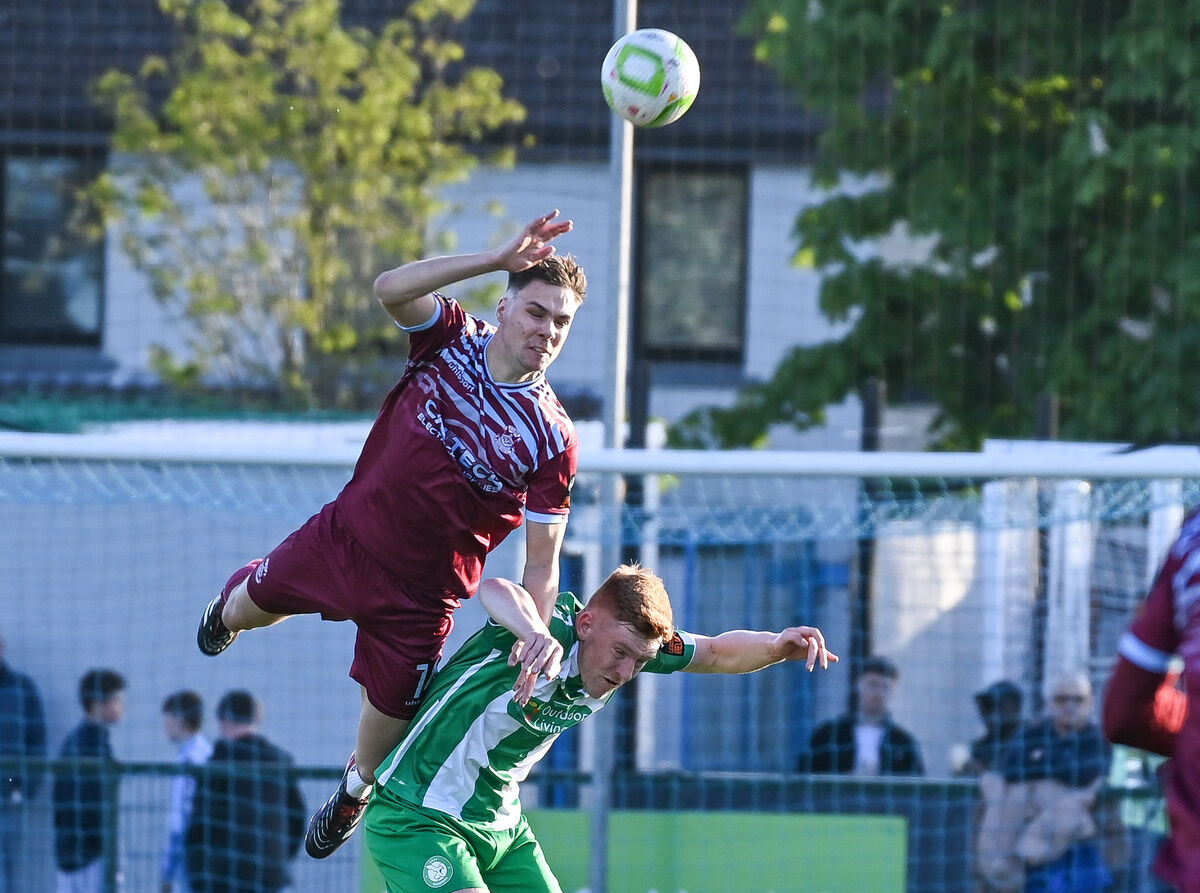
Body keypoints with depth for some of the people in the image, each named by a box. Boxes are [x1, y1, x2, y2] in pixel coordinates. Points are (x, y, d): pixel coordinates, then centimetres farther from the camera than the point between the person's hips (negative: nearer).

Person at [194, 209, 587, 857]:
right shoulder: (453, 339, -13)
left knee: (387, 724, 10)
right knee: (249, 606, 22)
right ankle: (229, 609, 62)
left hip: (419, 595, -2)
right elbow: (391, 289, -34)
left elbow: (540, 567, -17)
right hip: (345, 536, 2)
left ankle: (354, 791, 46)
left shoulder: (553, 440, -19)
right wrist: (498, 259, -42)